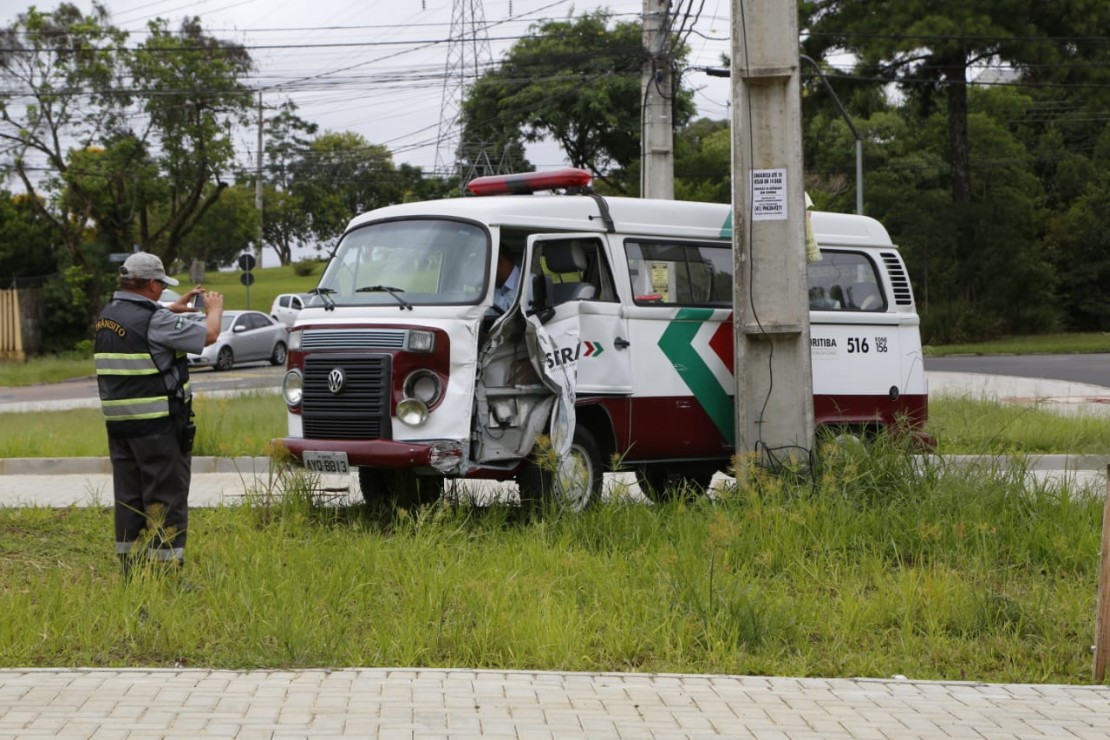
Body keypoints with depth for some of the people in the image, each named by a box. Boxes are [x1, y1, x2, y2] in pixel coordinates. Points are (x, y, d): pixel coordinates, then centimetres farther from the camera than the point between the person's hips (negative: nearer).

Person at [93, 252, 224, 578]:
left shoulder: (107, 317, 9)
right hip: (157, 425, -8)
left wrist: (175, 307, 34)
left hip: (118, 424, 8)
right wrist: (215, 308, 9)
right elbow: (208, 334, -11)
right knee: (166, 498, -3)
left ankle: (131, 570, 15)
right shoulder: (154, 320, -16)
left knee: (129, 498, 12)